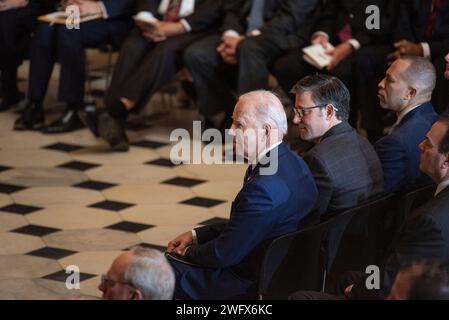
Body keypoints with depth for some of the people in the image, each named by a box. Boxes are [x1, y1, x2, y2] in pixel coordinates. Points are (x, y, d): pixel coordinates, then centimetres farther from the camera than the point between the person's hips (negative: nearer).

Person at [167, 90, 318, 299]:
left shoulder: (265, 187, -31)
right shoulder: (291, 163, 0)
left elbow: (224, 254, -22)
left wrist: (189, 252, -2)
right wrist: (196, 235, 9)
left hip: (247, 286, -10)